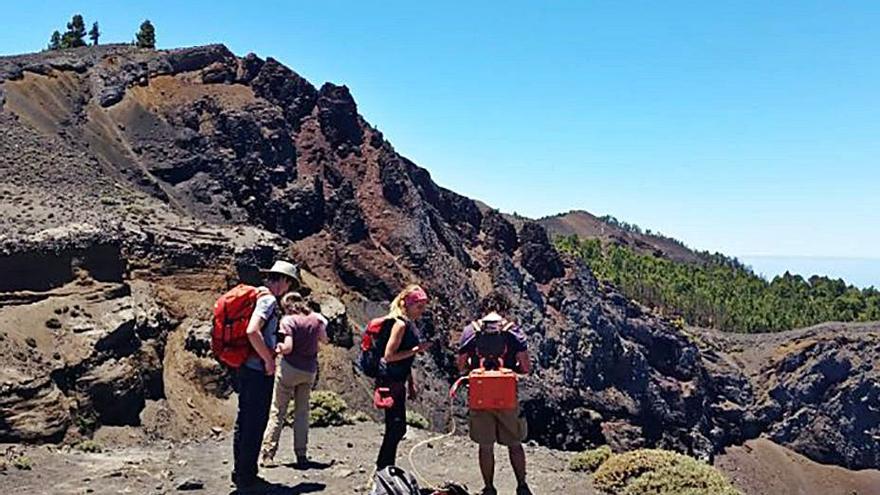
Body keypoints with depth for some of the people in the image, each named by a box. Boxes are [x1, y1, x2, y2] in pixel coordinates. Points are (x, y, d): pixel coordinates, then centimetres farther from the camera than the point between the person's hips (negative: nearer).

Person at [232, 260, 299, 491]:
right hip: (258, 372, -10)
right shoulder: (268, 299, -16)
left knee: (244, 422, 17)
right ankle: (247, 477, 9)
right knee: (255, 425, 0)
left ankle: (240, 472, 28)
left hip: (245, 369, 10)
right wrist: (269, 360, -20)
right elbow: (252, 331, -30)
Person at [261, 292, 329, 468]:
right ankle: (301, 455, 10)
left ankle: (268, 453, 4)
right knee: (302, 412, 11)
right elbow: (324, 340, 18)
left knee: (278, 411, 4)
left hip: (290, 368, -4)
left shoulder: (288, 320, -10)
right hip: (309, 370, 4)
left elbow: (288, 347, -19)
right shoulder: (316, 318, 4)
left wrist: (277, 350, 0)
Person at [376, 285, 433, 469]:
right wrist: (416, 350, -19)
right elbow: (389, 356, -20)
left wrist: (411, 384, 21)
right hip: (390, 382, -10)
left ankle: (384, 469, 23)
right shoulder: (400, 324, -15)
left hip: (398, 382, 10)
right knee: (396, 428, -6)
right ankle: (382, 469, 3)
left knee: (397, 428, 13)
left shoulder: (410, 325, 13)